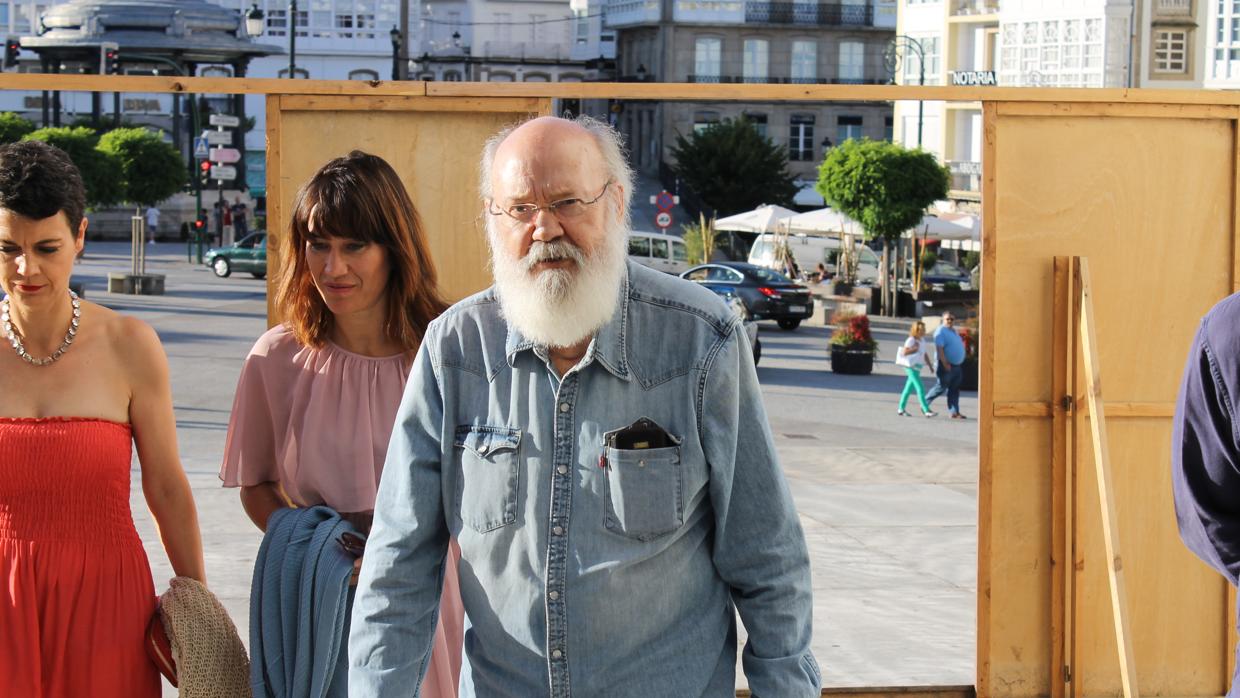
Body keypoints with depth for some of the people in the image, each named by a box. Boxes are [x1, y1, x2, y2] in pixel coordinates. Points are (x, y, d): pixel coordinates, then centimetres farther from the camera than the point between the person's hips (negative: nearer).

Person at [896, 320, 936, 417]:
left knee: (909, 388, 13)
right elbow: (904, 352, -18)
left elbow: (925, 354, 18)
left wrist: (930, 365, 15)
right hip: (911, 366, -9)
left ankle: (900, 409, 20)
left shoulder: (922, 340, 12)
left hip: (918, 366, 9)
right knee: (920, 389, -13)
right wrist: (914, 349, -24)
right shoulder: (911, 340, -12)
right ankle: (927, 411, -17)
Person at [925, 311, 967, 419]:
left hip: (956, 365, 9)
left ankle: (955, 412, 5)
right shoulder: (941, 332, -13)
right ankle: (924, 404, 11)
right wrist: (945, 364, -25)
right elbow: (939, 349, -21)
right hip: (946, 366, -9)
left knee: (954, 390, 5)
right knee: (941, 388, -4)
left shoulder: (953, 331, 16)